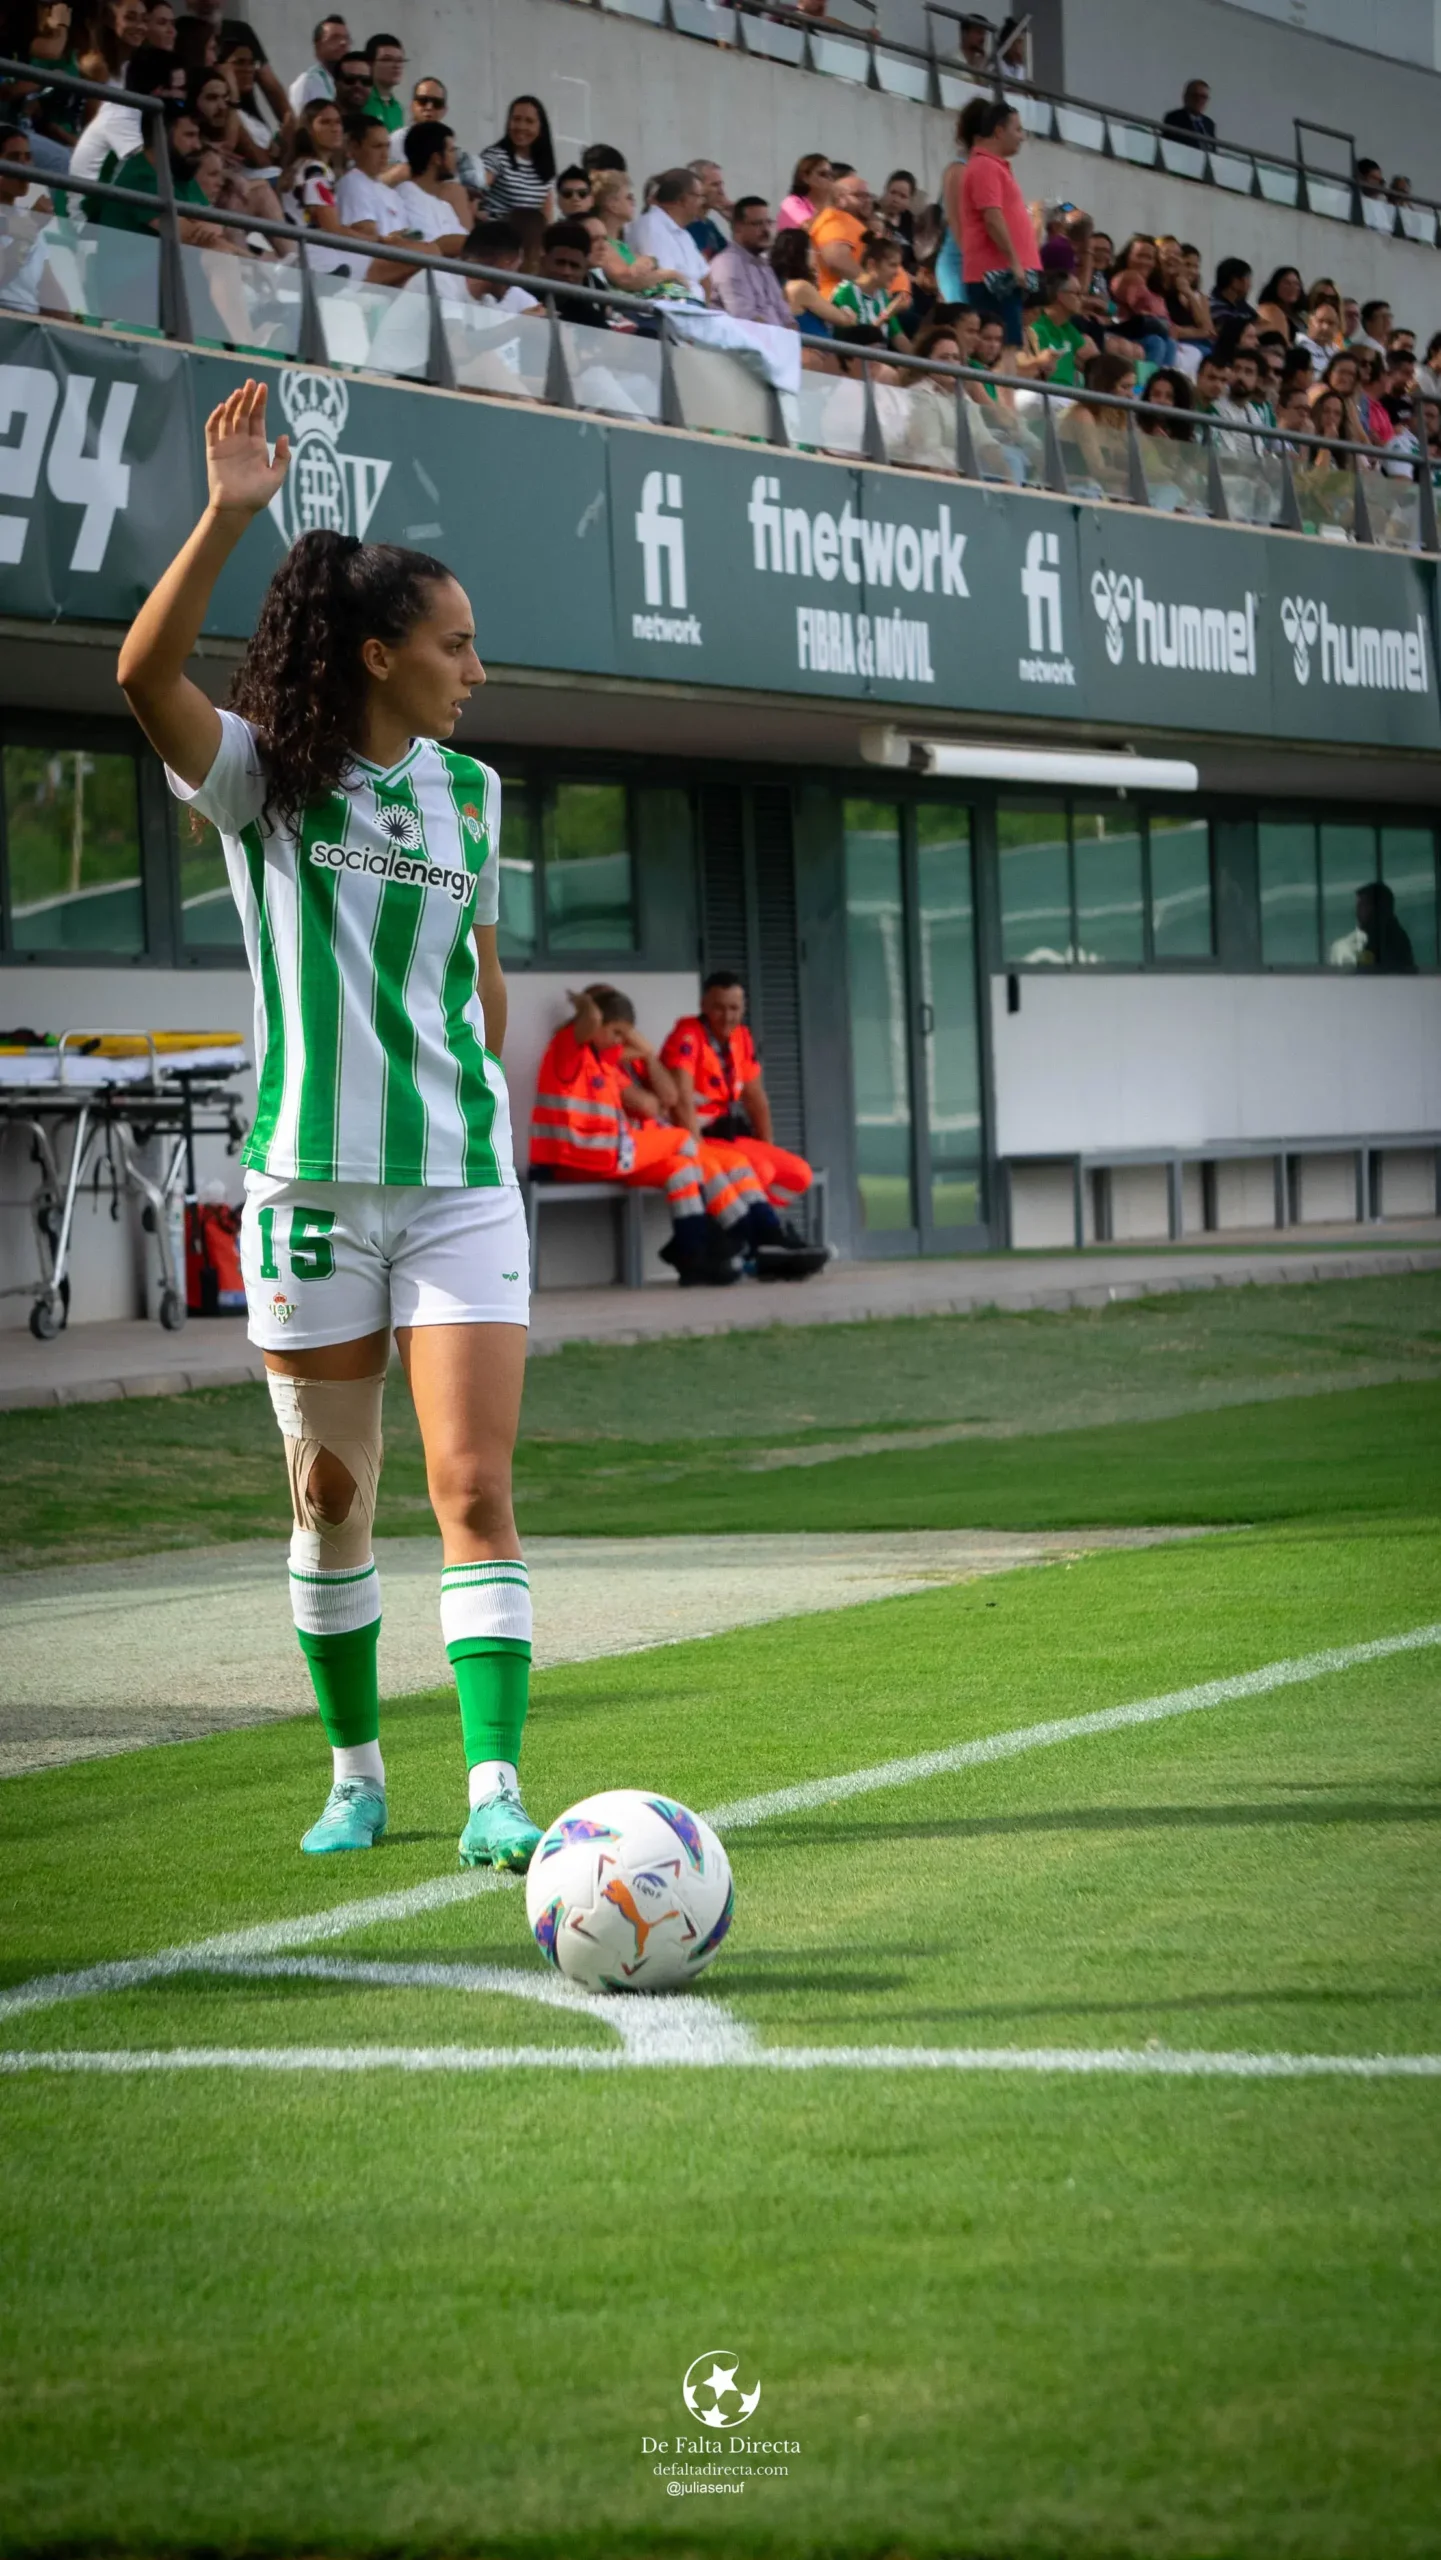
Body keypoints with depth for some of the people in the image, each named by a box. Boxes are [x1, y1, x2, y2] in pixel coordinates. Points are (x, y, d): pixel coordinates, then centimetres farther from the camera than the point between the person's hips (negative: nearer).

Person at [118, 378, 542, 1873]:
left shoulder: (467, 791, 9)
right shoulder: (264, 779, -3)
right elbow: (146, 674, -22)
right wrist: (229, 514, -32)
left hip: (461, 1180, 2)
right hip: (310, 1182, -2)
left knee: (473, 1485, -10)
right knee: (329, 1494, 7)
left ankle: (495, 1790, -15)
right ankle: (355, 1771, 23)